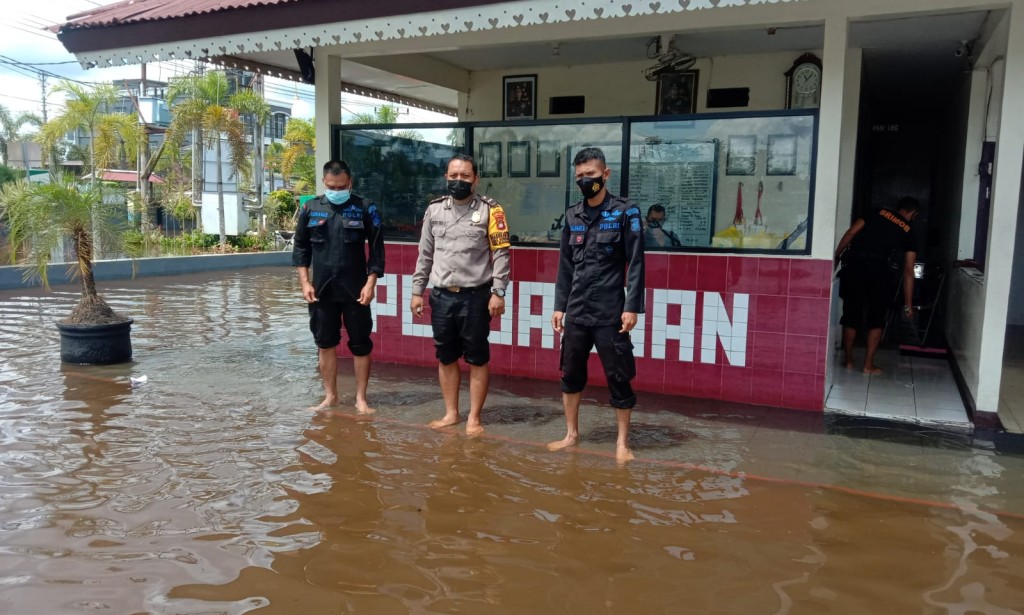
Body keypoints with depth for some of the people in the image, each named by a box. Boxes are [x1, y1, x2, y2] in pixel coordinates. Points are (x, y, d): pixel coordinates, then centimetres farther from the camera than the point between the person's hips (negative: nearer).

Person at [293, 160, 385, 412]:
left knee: (360, 345, 3)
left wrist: (370, 283, -10)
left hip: (355, 290, -2)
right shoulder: (311, 209, 4)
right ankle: (330, 396, 23)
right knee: (325, 343, 10)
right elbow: (300, 247, 8)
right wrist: (305, 282, 0)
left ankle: (360, 398, 14)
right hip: (322, 289, 2)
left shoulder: (365, 209, -3)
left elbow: (377, 249, -2)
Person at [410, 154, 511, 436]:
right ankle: (451, 413, 26)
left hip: (475, 296, -4)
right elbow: (425, 254, 12)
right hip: (441, 296, 4)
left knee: (478, 358, 5)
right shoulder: (434, 209, 8)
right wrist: (417, 291, 10)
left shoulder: (489, 209, -4)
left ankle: (474, 418, 16)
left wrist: (498, 292, -13)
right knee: (445, 357, 12)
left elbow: (501, 253, -6)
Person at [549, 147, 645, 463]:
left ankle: (622, 442, 17)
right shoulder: (572, 215, 9)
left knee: (618, 379, 3)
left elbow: (635, 264, -7)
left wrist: (632, 307, -13)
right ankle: (571, 433, 28)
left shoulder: (625, 212, -4)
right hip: (576, 312, 5)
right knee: (570, 374, 12)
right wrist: (559, 306, 9)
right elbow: (565, 265, 12)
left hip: (610, 313, -4)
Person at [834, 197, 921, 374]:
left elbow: (850, 233, 7)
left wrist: (836, 257, 12)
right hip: (878, 269, -2)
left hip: (854, 264, 2)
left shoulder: (878, 212, 19)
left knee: (851, 314, 14)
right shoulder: (909, 231, 14)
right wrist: (908, 304, 14)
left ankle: (848, 359, 24)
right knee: (876, 318, 14)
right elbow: (908, 271, 12)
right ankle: (868, 365, 15)